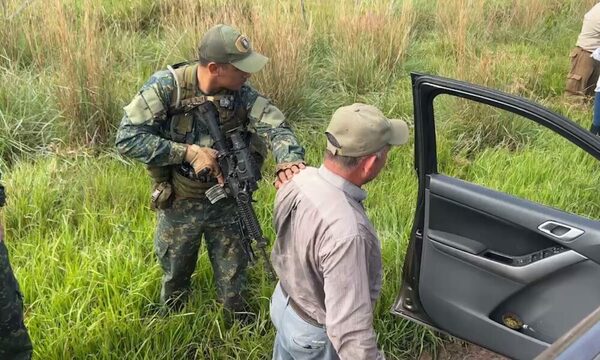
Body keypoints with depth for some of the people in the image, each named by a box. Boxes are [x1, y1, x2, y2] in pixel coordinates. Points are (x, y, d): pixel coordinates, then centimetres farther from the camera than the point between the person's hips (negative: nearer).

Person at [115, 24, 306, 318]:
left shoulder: (242, 94, -15)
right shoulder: (166, 87, -23)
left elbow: (275, 126, -27)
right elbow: (127, 139, -26)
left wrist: (289, 160, -49)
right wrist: (189, 152, -32)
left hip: (227, 203, 2)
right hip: (179, 206, -1)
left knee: (234, 286, 17)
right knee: (175, 277, 24)